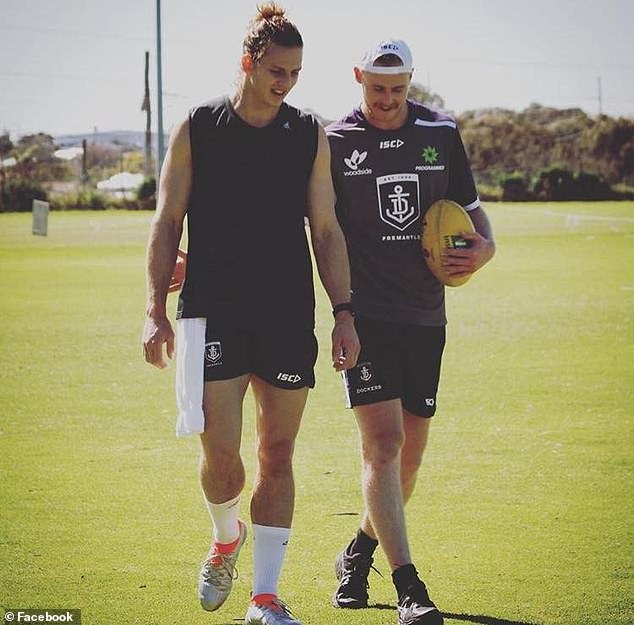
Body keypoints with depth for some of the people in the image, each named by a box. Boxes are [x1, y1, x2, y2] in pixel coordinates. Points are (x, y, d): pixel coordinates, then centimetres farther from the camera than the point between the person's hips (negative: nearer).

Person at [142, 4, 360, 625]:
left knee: (277, 453, 3)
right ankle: (226, 537, 23)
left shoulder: (310, 136, 6)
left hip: (289, 317, 2)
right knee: (220, 451, -11)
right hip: (212, 312, -2)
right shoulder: (196, 129, 1)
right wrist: (156, 309, -3)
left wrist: (343, 312, 1)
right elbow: (167, 222, 4)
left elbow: (326, 230, 8)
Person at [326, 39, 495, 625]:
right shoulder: (335, 142, -1)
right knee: (383, 442, -16)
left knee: (409, 453, 10)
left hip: (425, 316, 4)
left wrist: (485, 247, -4)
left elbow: (470, 208, 17)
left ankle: (359, 554, 34)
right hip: (365, 313, -4)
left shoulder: (441, 133, 8)